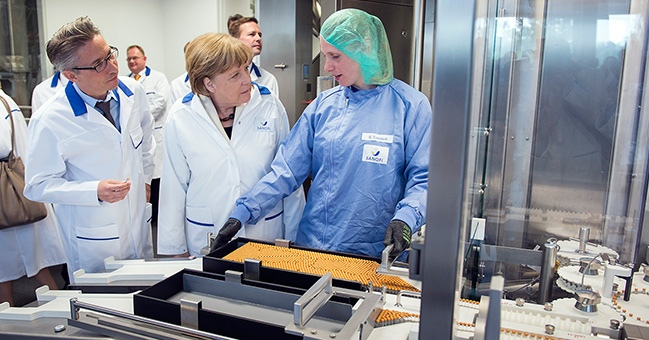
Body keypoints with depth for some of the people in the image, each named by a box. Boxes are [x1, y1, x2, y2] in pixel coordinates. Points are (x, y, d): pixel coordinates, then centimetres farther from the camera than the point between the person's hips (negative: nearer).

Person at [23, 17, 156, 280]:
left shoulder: (132, 92, -5)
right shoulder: (49, 120, -21)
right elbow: (38, 185, -14)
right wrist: (95, 191, -26)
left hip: (139, 221, 5)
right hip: (92, 237, -4)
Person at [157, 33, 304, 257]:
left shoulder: (270, 106, -6)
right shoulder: (181, 117, -6)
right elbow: (174, 186, 1)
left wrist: (293, 238, 3)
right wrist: (176, 249, 5)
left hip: (266, 230, 1)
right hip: (205, 239, 0)